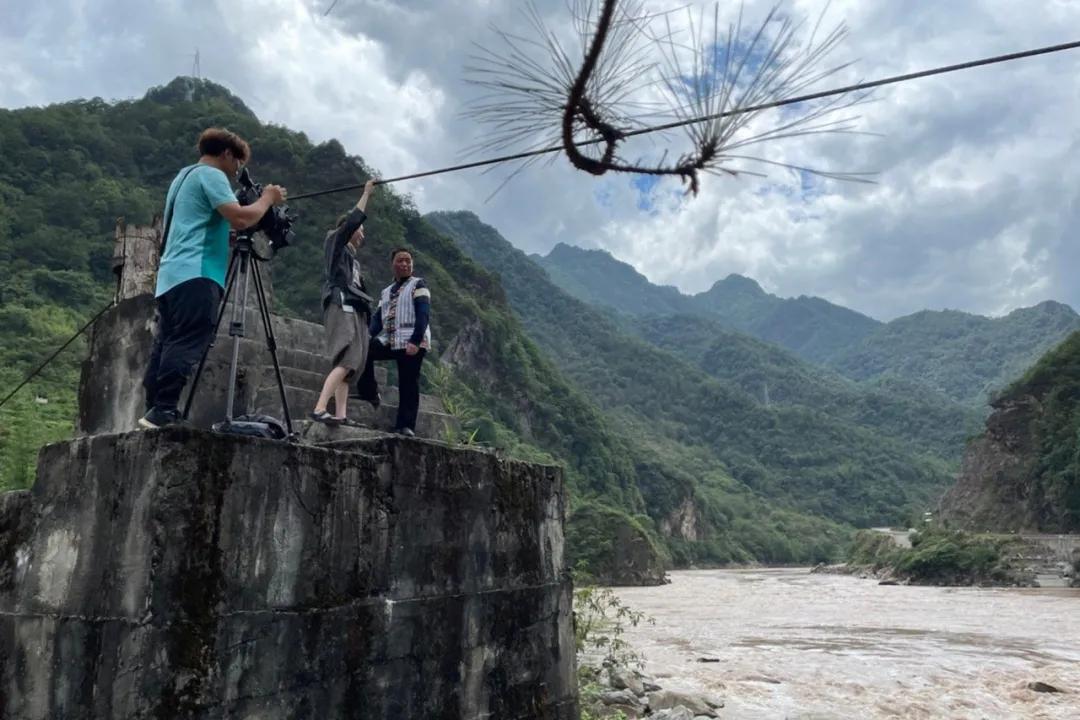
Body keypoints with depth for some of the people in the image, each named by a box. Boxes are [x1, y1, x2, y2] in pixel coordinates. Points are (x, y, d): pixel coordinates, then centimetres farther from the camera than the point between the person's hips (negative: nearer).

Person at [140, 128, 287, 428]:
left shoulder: (184, 175, 28)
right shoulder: (211, 175, -2)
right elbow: (239, 218, -15)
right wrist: (267, 198, 1)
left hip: (172, 275, 10)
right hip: (195, 274, -10)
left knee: (167, 345, 5)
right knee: (186, 345, -17)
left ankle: (153, 411, 3)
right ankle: (163, 411, -24)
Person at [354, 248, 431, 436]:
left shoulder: (418, 285, 3)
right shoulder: (386, 291, 22)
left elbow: (424, 315, -9)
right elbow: (378, 319, 15)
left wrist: (415, 341, -21)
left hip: (412, 343, -6)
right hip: (389, 341, 6)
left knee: (408, 385, -8)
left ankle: (406, 426, -8)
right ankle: (369, 393, 2)